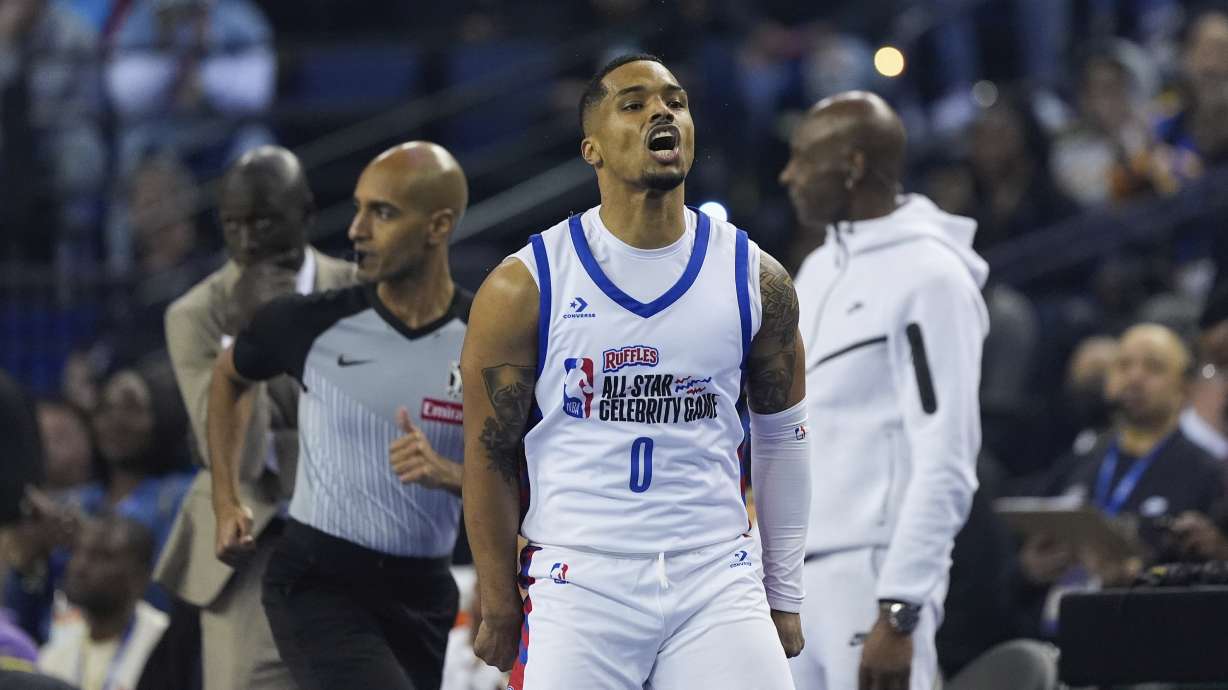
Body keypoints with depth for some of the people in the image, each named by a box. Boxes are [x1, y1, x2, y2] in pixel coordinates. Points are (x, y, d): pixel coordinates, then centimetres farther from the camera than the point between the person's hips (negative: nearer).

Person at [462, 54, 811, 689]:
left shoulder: (754, 279, 5)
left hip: (716, 587, 2)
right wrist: (499, 611, 2)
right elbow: (490, 456, 2)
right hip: (577, 587, -2)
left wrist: (784, 595, 13)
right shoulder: (523, 288, -3)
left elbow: (782, 439, 14)